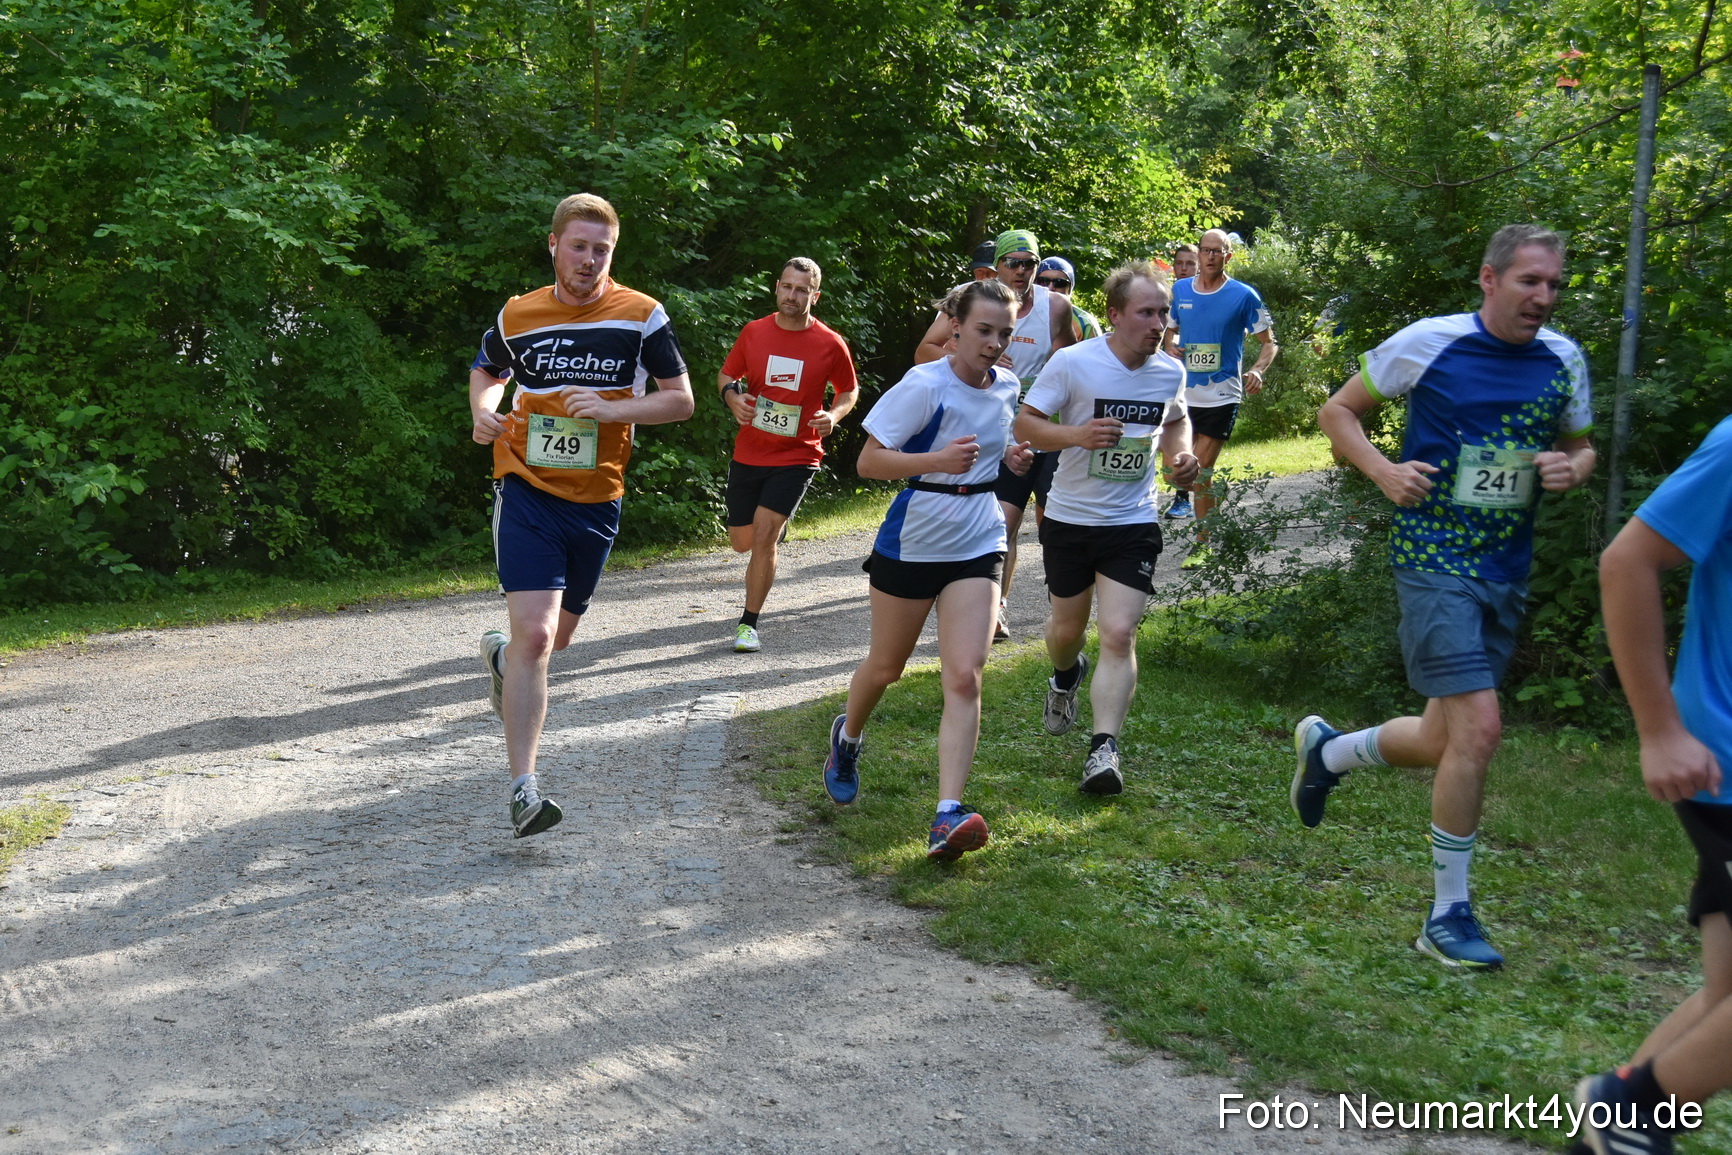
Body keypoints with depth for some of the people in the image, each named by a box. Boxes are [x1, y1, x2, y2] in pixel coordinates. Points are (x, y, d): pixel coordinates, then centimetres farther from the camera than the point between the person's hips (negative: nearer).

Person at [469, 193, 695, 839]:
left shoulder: (641, 315, -3)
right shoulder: (516, 317, 0)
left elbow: (681, 400, -2)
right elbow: (487, 372, 20)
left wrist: (612, 409, -18)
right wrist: (482, 413, -1)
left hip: (597, 501, 2)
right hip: (528, 492, -2)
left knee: (558, 636, 17)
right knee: (535, 634, -17)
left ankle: (500, 653, 54)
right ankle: (524, 790, -15)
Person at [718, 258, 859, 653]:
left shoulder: (830, 344, -6)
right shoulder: (754, 332, 0)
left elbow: (848, 390, 9)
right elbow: (726, 374, 12)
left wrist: (834, 415, -12)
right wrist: (732, 396, -12)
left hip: (796, 457, -3)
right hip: (748, 454, 3)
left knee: (763, 536, -16)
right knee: (742, 542, 11)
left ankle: (749, 624, -1)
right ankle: (774, 524, 50)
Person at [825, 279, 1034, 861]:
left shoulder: (1006, 386, 3)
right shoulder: (924, 386, -16)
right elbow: (868, 461, -17)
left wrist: (1010, 457, 1)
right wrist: (937, 460, -31)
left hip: (977, 548, 4)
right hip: (912, 543, -3)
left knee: (965, 677, -12)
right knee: (886, 667, 15)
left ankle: (948, 815, -16)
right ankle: (848, 736, 49)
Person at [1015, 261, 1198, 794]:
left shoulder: (1170, 372, -1)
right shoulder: (1072, 362, -14)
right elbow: (1025, 424, -11)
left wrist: (1181, 453, -2)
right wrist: (1078, 435, -29)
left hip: (1133, 524, 1)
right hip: (1069, 518, -1)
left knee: (1119, 634, -13)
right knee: (1067, 626, 16)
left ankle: (1104, 748, -11)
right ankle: (1066, 676, 52)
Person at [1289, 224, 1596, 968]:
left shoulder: (1562, 360, 5)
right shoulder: (1429, 343, -9)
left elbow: (1581, 446, 19)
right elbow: (1337, 411, 1)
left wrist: (1572, 468, -5)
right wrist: (1383, 470, -15)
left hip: (1506, 571, 6)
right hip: (1434, 562, -6)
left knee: (1448, 742, 13)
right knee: (1479, 727, -15)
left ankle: (1326, 750, 44)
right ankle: (1448, 917, 1)